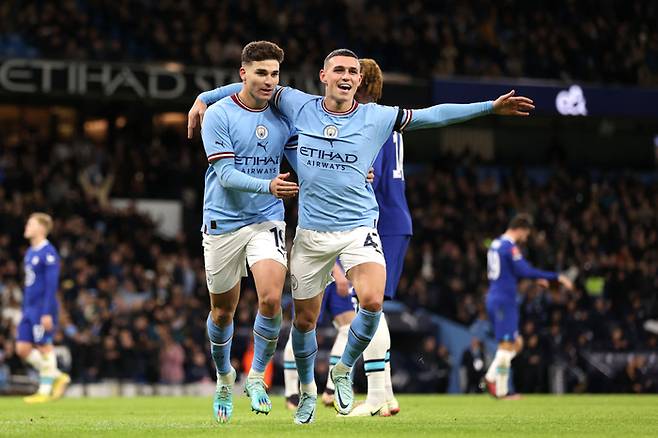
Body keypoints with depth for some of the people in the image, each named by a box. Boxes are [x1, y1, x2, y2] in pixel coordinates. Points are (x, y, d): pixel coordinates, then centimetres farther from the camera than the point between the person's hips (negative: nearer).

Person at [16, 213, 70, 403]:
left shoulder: (48, 253, -12)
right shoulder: (30, 253, 16)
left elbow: (51, 285, -16)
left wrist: (47, 312, -21)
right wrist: (24, 312, 22)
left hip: (43, 308, -9)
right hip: (30, 309, 9)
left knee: (44, 348, -3)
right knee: (22, 348, 4)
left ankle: (45, 391, 5)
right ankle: (58, 377, 16)